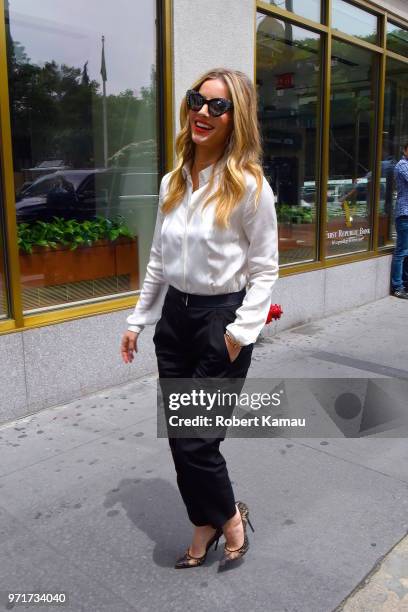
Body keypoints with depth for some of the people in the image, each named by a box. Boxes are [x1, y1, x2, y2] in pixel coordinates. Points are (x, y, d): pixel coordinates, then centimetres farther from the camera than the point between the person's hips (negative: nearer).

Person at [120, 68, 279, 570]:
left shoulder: (249, 185, -11)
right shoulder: (172, 182, 7)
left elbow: (265, 269, -9)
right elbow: (159, 260, 13)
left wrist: (240, 331, -17)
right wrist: (139, 319, 14)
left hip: (222, 321, -6)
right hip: (174, 317, 6)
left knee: (194, 441, -1)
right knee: (179, 437, 12)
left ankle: (229, 518, 30)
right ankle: (206, 527, 36)